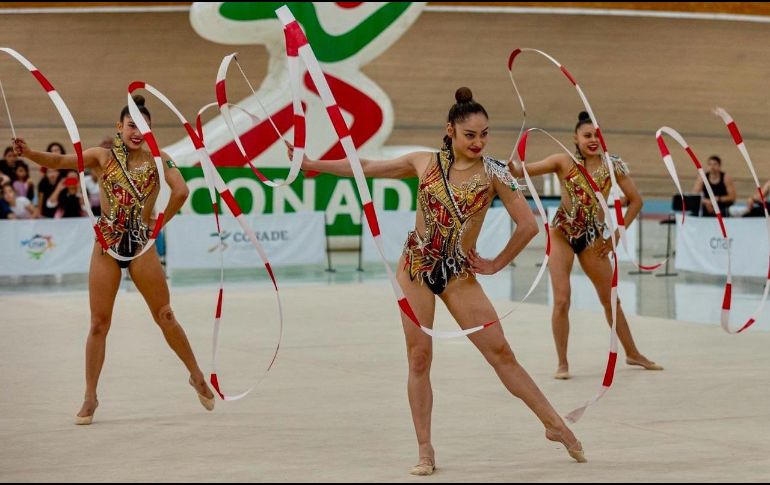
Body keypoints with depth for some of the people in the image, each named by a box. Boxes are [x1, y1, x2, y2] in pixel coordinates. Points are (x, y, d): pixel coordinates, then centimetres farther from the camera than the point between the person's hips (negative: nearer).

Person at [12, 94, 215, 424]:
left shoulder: (157, 160, 0)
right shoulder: (103, 157, 3)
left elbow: (180, 191, -15)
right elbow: (60, 161, -9)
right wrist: (29, 153, -26)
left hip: (141, 246, -1)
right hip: (106, 247, 1)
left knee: (165, 316, 6)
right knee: (99, 324, 2)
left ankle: (197, 377, 24)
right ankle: (90, 397, 9)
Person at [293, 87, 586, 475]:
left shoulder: (493, 173, -6)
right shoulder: (424, 163, 1)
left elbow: (528, 225, -5)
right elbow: (366, 167, 11)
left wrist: (497, 264, 0)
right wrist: (311, 163, 12)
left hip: (459, 273, -2)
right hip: (416, 268, 2)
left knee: (501, 353, -4)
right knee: (419, 359, 0)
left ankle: (554, 425, 6)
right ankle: (425, 451, 7)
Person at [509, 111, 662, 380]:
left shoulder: (613, 166, -3)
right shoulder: (564, 162, -8)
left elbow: (635, 201, 5)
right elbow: (521, 170, -15)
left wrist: (617, 234, 1)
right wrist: (509, 162, -38)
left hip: (593, 237, 2)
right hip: (562, 233, -2)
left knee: (611, 299, 12)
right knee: (562, 300, -9)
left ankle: (632, 353, 29)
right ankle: (562, 363, 4)